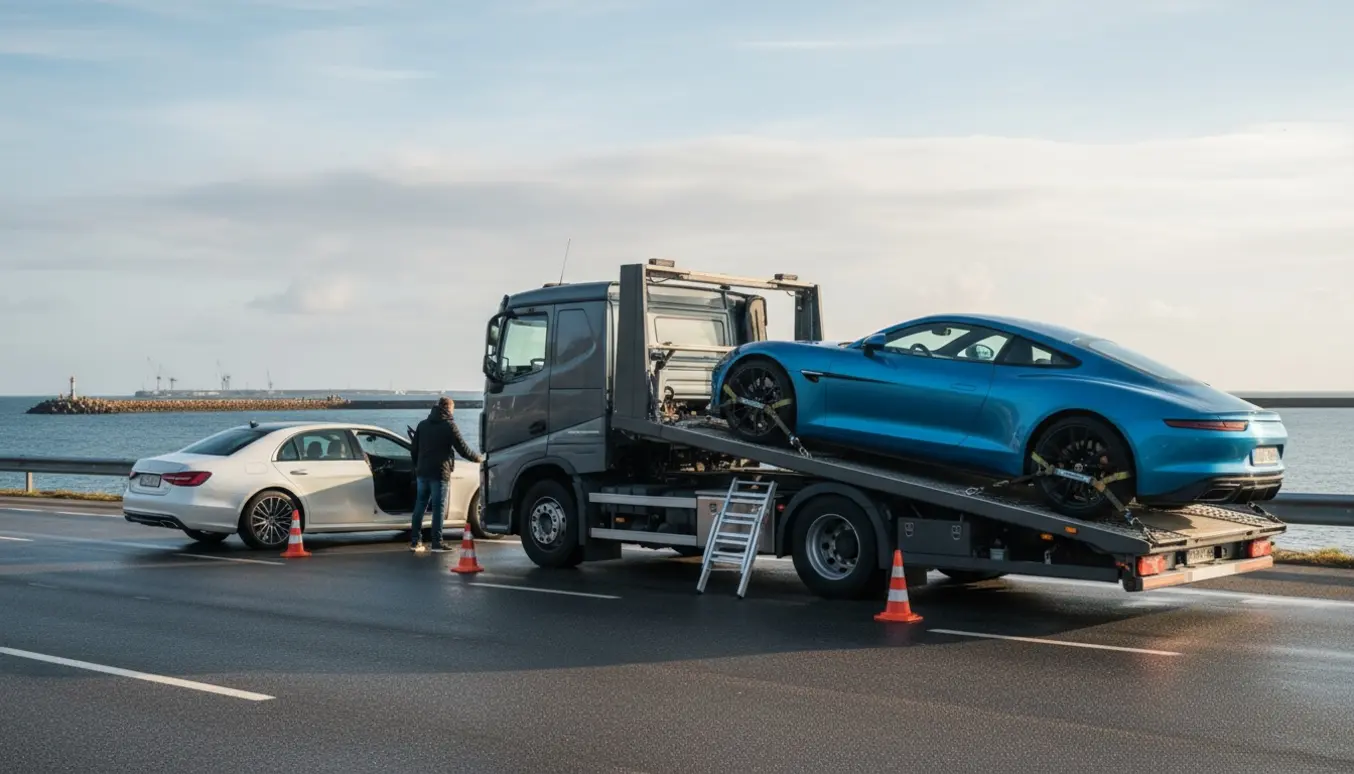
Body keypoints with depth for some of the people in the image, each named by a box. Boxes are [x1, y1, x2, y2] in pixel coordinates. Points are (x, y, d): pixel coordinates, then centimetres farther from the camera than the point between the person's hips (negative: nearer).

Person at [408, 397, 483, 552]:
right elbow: (463, 448, -6)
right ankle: (437, 544, -5)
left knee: (420, 505, 11)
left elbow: (415, 449, 15)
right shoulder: (449, 425, -6)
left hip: (422, 471, 6)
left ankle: (415, 541, 11)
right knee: (439, 507, -3)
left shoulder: (422, 424, 12)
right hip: (439, 473, -6)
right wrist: (478, 458, 8)